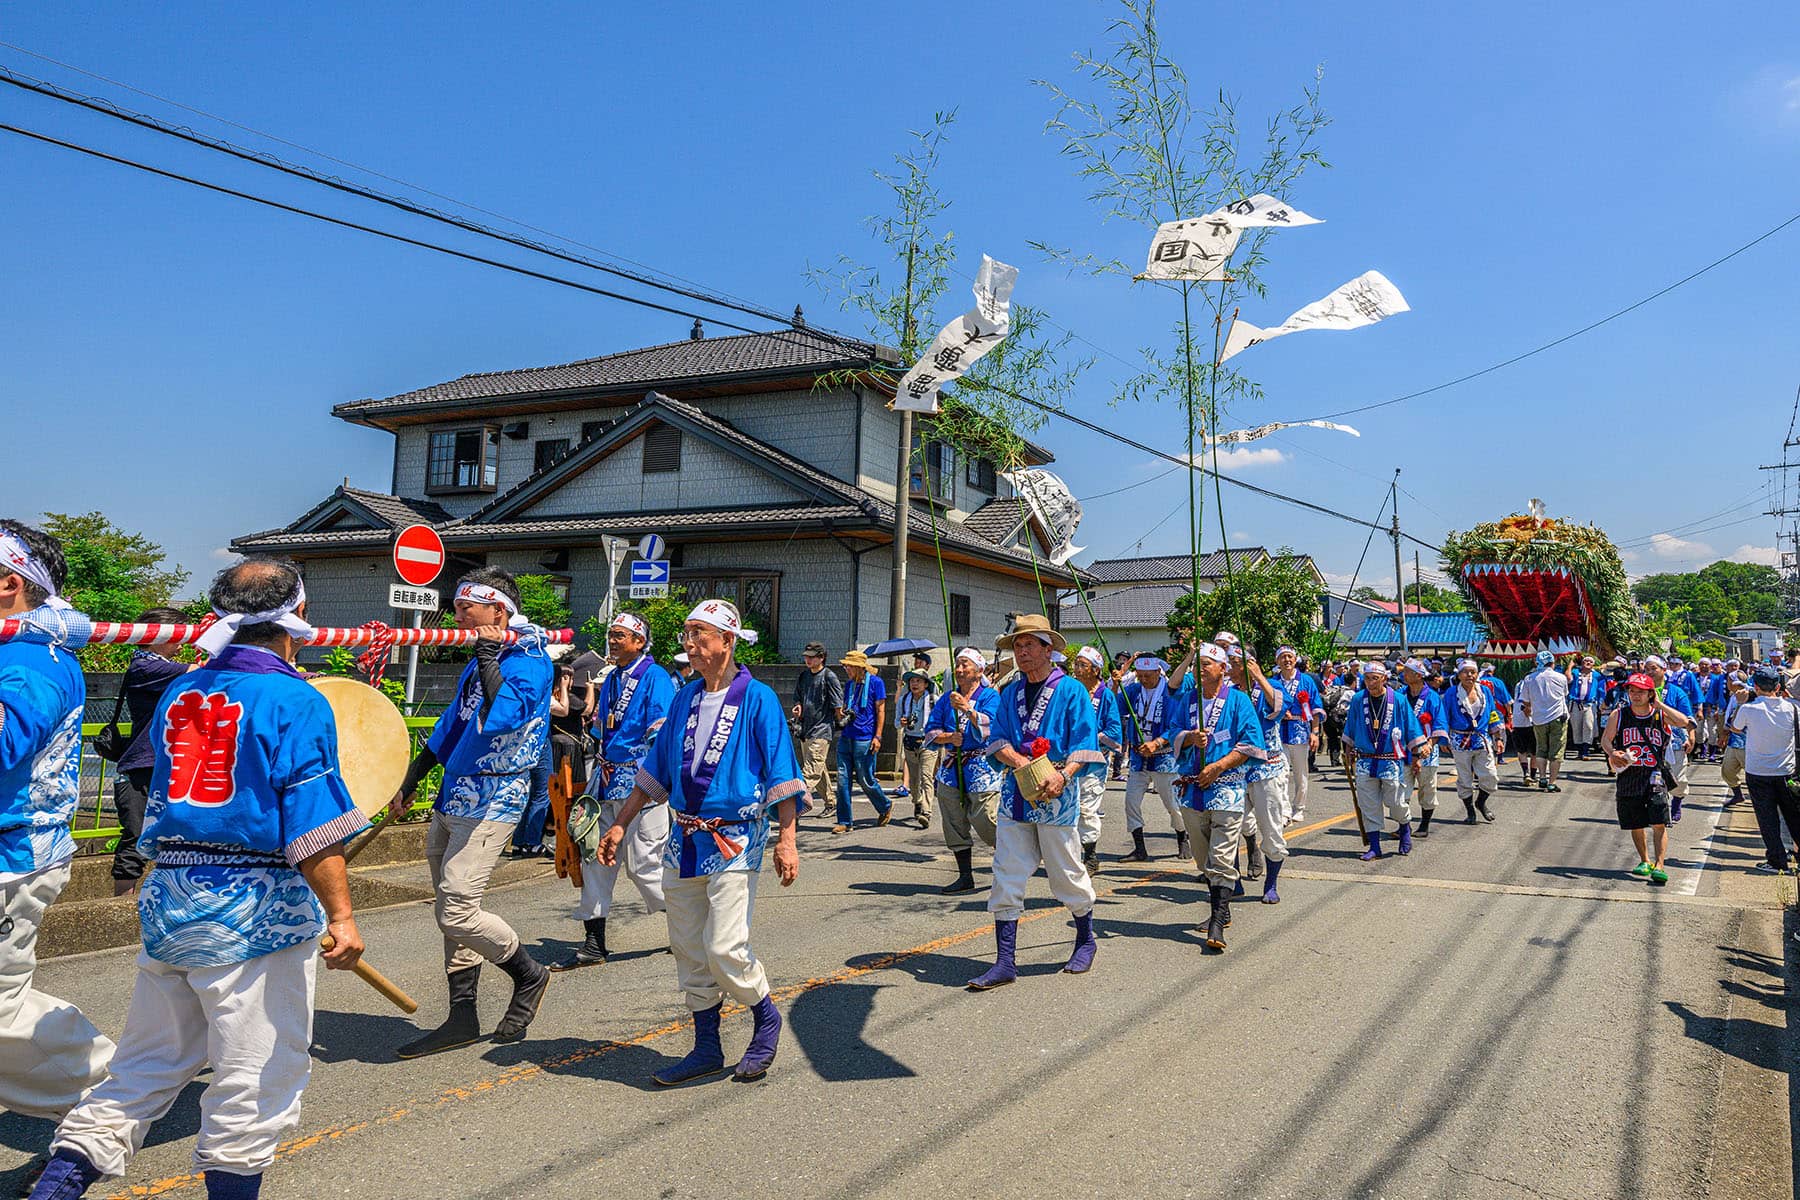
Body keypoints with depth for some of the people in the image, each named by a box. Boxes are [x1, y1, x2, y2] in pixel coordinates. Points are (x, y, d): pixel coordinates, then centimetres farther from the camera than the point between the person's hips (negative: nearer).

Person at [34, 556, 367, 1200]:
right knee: (258, 1072, 7)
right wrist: (341, 915, -15)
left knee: (150, 1061, 20)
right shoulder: (296, 702, -13)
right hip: (256, 908, -7)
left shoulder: (178, 694, 9)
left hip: (168, 900, 7)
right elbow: (314, 827, -18)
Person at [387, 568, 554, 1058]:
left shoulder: (530, 660, -13)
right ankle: (462, 1018, 21)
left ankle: (529, 974, 12)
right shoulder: (478, 663, 15)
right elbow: (449, 728, 24)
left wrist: (488, 656, -21)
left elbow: (500, 718, -31)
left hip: (490, 804, -9)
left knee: (458, 912, -12)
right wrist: (408, 785, 25)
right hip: (453, 799, 9)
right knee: (449, 912, 11)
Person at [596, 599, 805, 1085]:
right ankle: (707, 1048, 23)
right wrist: (620, 824, 15)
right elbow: (655, 770, 18)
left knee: (725, 948, -12)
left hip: (734, 839, -6)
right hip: (683, 840, 6)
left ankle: (766, 1020, 15)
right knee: (688, 949, 9)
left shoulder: (757, 699, -7)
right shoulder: (685, 699, 11)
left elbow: (782, 774, -9)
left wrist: (786, 839, -15)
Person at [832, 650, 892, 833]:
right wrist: (841, 714, 1)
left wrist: (877, 737, -11)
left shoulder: (875, 682, -3)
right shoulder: (849, 684, 15)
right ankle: (844, 821, 6)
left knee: (865, 780, 1)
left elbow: (880, 711, -5)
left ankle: (886, 806, 26)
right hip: (846, 738, 6)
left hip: (865, 740, -6)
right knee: (842, 779, 1)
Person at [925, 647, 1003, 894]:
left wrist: (967, 709, -26)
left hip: (982, 767, -6)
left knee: (985, 821, -9)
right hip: (952, 767, 6)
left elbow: (990, 727, -17)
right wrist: (949, 737, -10)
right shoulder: (947, 698, 13)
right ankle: (965, 876, 15)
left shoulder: (990, 696, -2)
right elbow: (931, 731, 8)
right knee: (954, 823, 6)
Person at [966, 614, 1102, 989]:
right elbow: (997, 740, 7)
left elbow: (1085, 744, -7)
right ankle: (1004, 962, 4)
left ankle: (1085, 940, 32)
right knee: (1007, 877, 0)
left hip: (1056, 794, -4)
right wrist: (1019, 761, -13)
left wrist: (1062, 774, -22)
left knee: (1067, 874, 8)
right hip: (1015, 791, 4)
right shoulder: (1010, 693, 13)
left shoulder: (1071, 690, -2)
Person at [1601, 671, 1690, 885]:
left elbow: (1683, 722, -18)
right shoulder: (1619, 715, 2)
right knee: (1635, 825, 12)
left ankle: (1659, 866, -9)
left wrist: (1659, 704, -14)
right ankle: (1645, 861, 30)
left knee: (1659, 823, -12)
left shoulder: (1661, 714, 0)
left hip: (1655, 776, -2)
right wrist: (1613, 753, -16)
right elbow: (1605, 740, 5)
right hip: (1628, 776, 2)